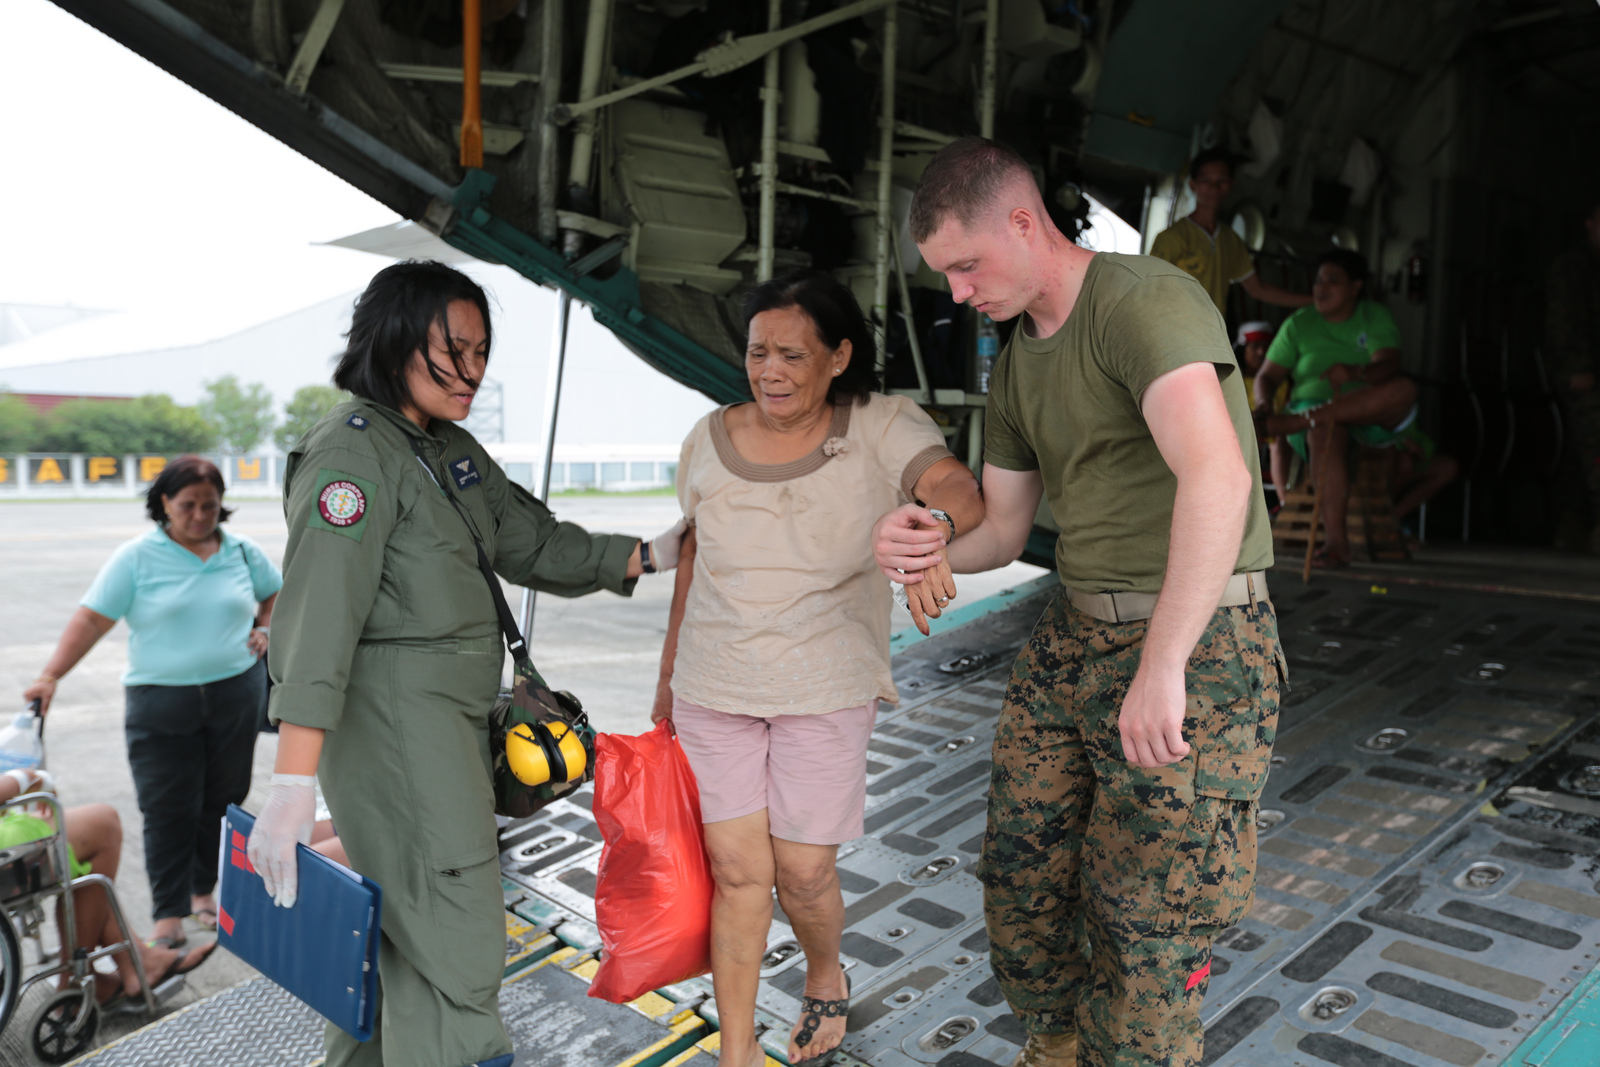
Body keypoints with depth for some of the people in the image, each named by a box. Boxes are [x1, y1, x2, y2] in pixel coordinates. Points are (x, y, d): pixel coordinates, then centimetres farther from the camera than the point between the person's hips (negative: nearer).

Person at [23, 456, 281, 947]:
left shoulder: (242, 551, 5)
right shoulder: (136, 557, -4)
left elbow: (278, 591, 21)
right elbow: (92, 618, -9)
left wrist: (265, 629, 4)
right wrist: (50, 676, -17)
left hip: (236, 695, 3)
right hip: (161, 701, -3)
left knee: (222, 801, 12)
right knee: (167, 810, -1)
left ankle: (204, 890, 29)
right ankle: (169, 912, 8)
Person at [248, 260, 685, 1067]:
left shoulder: (453, 449, 14)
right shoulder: (353, 453, -15)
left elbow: (532, 542, 19)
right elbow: (319, 613, -24)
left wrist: (649, 556, 12)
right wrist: (294, 782, -29)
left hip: (453, 710, 9)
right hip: (391, 712, -9)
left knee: (398, 912, 19)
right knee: (454, 936, -7)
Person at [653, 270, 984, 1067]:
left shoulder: (881, 428, -9)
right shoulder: (710, 440, 1)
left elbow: (961, 492, -26)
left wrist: (928, 525, -51)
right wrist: (669, 672, 18)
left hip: (826, 690, -2)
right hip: (714, 688, 3)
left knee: (803, 873, 5)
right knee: (736, 869, 5)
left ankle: (826, 980, 39)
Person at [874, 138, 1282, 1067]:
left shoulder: (1146, 299, -17)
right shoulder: (1018, 363, 11)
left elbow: (1217, 476, -32)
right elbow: (1002, 533, 14)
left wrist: (1161, 667, -34)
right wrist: (923, 552, -9)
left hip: (1199, 642, -8)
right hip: (1079, 634, 8)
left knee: (1143, 921, 2)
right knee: (1022, 871, 15)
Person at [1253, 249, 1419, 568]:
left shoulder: (1375, 316, 5)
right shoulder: (1299, 324, 9)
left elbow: (1389, 365, -13)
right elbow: (1267, 376, 4)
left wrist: (1355, 373, -38)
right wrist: (1262, 403, -21)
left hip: (1373, 418, 1)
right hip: (1314, 408, 0)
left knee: (1405, 389, -32)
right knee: (1325, 432, -37)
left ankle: (1284, 423, -42)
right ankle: (1337, 542, -45)